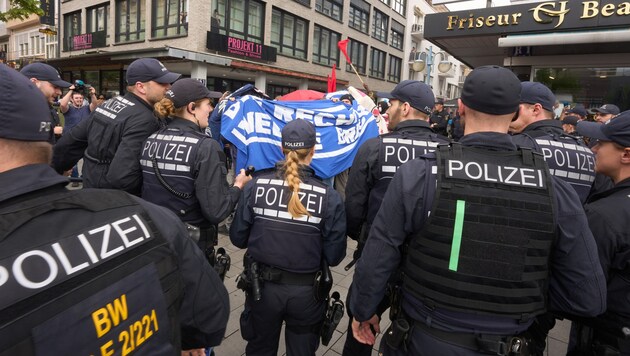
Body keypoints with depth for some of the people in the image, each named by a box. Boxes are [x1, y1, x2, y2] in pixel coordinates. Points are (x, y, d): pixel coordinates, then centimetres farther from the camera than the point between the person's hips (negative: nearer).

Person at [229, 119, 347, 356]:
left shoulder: (257, 184, -12)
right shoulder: (329, 196, -15)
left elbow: (237, 238, -5)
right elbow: (334, 256, -11)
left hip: (262, 286, 1)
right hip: (306, 291, -1)